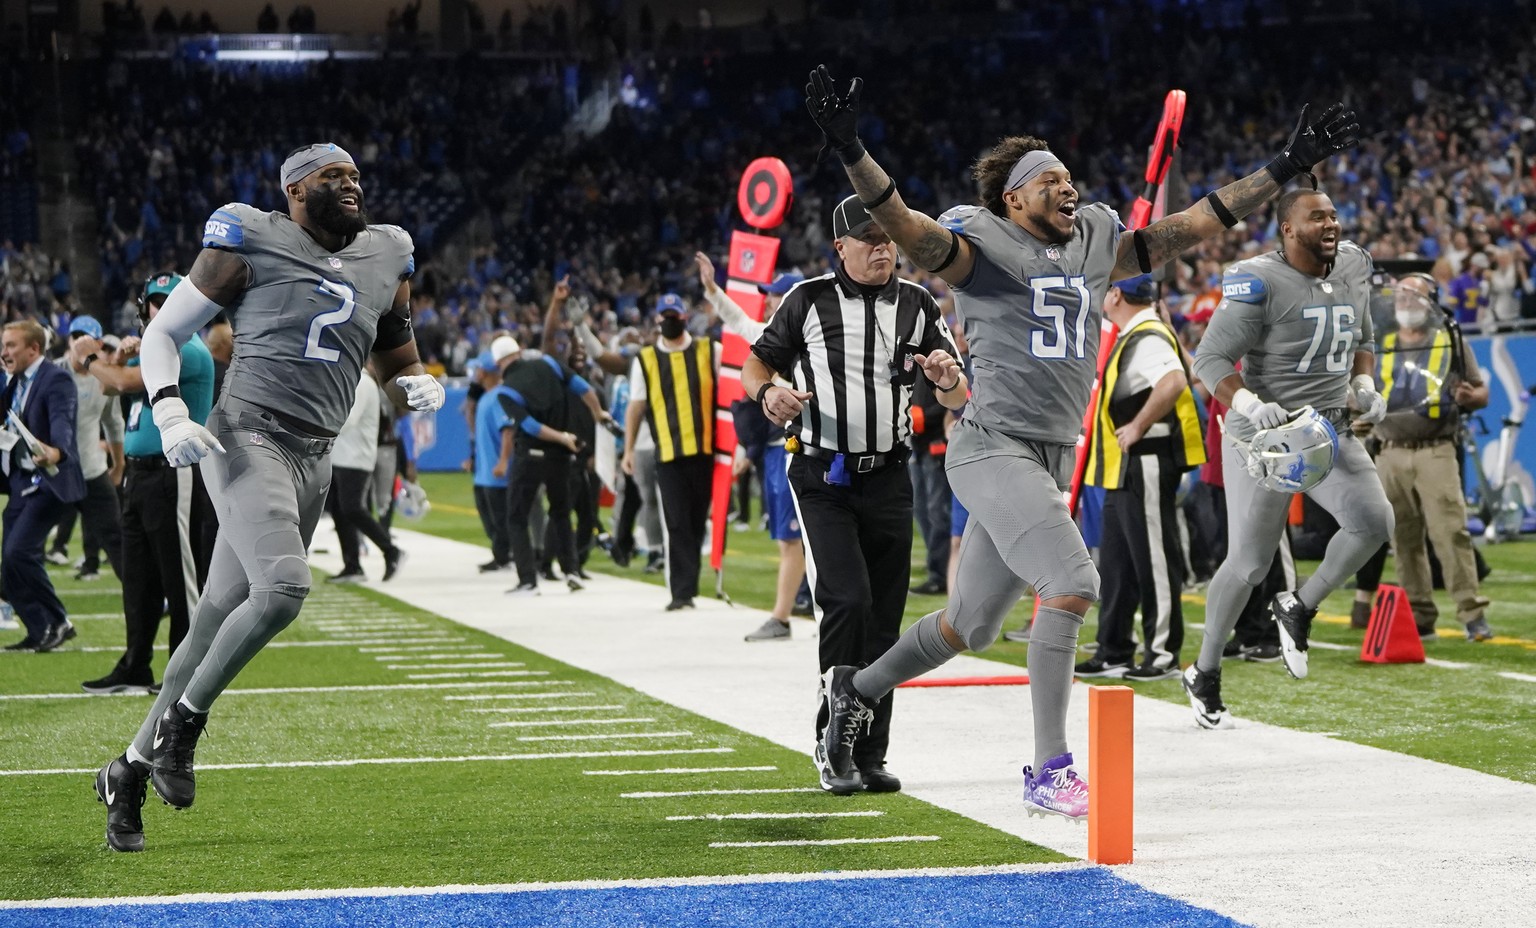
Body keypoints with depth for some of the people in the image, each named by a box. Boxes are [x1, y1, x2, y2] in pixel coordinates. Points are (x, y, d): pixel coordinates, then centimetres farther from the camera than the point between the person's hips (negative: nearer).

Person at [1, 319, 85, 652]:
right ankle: (39, 631, 16)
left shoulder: (56, 379, -14)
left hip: (46, 481, -9)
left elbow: (62, 423, -30)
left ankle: (57, 622, -6)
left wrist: (55, 452, -49)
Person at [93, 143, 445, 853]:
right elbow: (163, 333, 2)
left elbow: (398, 366, 26)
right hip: (247, 439, -6)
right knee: (283, 585, -27)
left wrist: (418, 387, 2)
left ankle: (131, 771, 15)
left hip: (313, 461, 6)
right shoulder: (252, 244, -2)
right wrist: (170, 414, -14)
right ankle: (181, 721, -8)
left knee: (219, 621, 6)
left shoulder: (384, 262, 15)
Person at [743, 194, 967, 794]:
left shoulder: (917, 306, 7)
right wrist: (768, 392, -16)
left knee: (883, 619, 4)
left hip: (887, 480, 3)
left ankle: (869, 755, 13)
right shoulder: (810, 301, 0)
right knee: (848, 600, -17)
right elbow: (755, 366, 7)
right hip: (822, 478, -3)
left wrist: (946, 377, -18)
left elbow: (959, 401, 6)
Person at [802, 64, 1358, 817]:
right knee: (1071, 584, -23)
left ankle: (856, 688, 37)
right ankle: (1049, 774, -19)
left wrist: (1282, 169, 14)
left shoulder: (1096, 247, 15)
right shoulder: (982, 248, -5)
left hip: (1052, 463, 8)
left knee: (971, 625, 14)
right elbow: (909, 231, -23)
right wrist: (850, 153, -39)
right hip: (994, 450, -8)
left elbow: (1194, 225, 17)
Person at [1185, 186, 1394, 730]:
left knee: (1374, 522, -18)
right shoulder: (1260, 282, -16)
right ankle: (1204, 674, 19)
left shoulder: (1352, 267, 6)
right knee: (1248, 563, -1)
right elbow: (1211, 360, -17)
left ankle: (1299, 608, 7)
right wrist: (1251, 405, -33)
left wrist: (1364, 387, 4)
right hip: (1264, 435, -5)